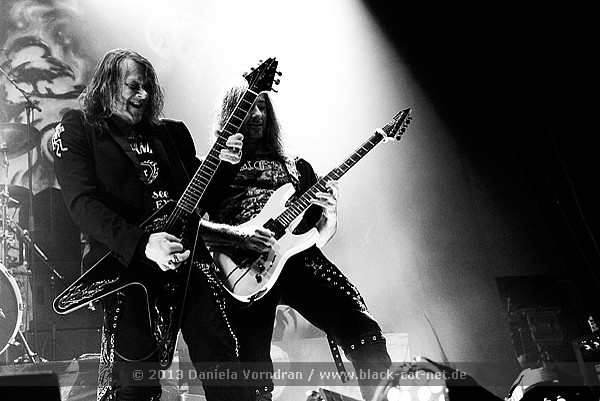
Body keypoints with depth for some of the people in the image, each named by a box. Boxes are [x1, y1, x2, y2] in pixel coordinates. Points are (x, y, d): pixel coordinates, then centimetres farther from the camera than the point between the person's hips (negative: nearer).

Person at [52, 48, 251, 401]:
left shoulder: (171, 132, 19)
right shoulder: (77, 128, 5)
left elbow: (198, 197, 20)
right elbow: (83, 202, -10)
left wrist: (222, 164, -1)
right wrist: (142, 244, -23)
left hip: (187, 254, 4)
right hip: (125, 263, -4)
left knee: (220, 357, -1)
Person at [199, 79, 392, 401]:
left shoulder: (295, 167, 26)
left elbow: (324, 226, 24)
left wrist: (329, 212, 1)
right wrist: (237, 235, -12)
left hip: (299, 257, 2)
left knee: (362, 329, -18)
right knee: (254, 370, -12)